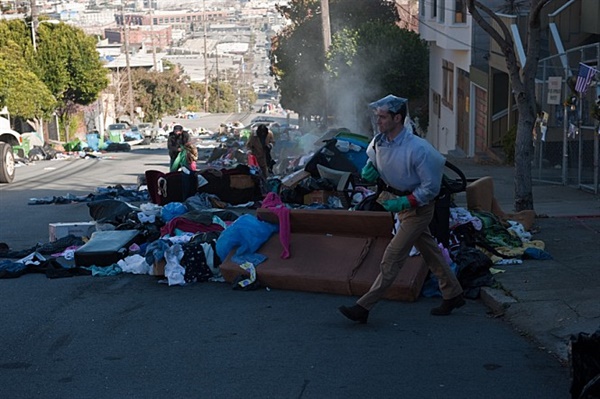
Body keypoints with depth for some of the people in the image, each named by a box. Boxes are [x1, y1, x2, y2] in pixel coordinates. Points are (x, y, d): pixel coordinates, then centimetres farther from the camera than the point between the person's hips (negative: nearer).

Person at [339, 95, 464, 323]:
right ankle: (453, 295, 35)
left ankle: (364, 307, -7)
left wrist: (404, 202, -27)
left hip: (418, 207, -8)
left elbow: (431, 188, -22)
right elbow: (373, 158, 15)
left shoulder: (417, 149, -29)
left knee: (393, 256, -8)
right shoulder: (378, 142, -8)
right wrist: (370, 170, -8)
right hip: (400, 202, 8)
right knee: (429, 251, 19)